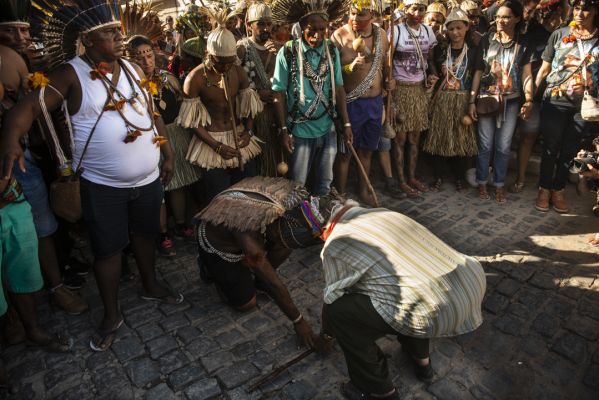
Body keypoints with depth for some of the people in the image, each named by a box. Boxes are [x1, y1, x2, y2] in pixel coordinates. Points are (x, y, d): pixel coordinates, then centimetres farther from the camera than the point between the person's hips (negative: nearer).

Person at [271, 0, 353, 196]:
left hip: (328, 129, 3)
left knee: (324, 182, 16)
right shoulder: (287, 52, -12)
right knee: (296, 184, 10)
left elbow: (338, 88, 4)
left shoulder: (332, 51, -1)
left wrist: (346, 123, 3)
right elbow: (279, 94, -8)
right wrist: (283, 130, -10)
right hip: (300, 130, -3)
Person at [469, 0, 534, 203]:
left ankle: (499, 184, 19)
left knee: (503, 146, 6)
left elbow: (526, 74, 0)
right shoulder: (487, 40, 0)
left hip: (511, 101, 1)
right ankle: (482, 182, 18)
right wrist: (472, 101, -3)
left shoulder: (524, 43, 3)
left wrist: (529, 100, -12)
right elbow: (478, 72, 1)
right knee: (485, 145, 4)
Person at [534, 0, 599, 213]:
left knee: (570, 150, 9)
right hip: (555, 101, -1)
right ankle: (544, 189, 18)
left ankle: (558, 191, 23)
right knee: (550, 148, 5)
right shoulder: (559, 34, 2)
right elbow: (545, 68, 4)